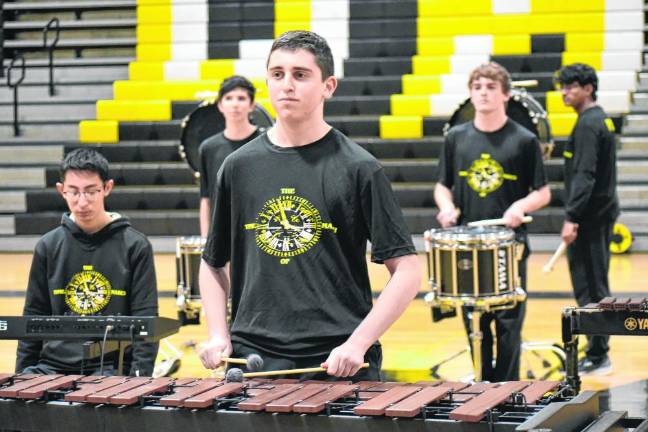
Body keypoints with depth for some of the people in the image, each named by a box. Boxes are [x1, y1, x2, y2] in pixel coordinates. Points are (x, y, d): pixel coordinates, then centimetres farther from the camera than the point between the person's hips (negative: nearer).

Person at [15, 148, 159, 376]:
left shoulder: (134, 246, 1)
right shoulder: (49, 246, 9)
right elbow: (33, 317, 14)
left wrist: (138, 378, -13)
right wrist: (22, 375, 6)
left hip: (112, 367, -3)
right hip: (53, 366, 3)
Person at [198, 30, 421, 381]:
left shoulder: (358, 168, -3)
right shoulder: (239, 167, 7)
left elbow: (407, 270, -4)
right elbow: (213, 264, 17)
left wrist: (357, 343, -14)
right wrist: (218, 335, 3)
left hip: (340, 364, -2)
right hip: (253, 359, 3)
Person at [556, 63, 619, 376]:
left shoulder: (588, 124, -15)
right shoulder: (601, 119, 16)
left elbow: (585, 176, -23)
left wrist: (571, 218, -25)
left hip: (590, 217, -10)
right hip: (601, 214, 10)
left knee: (588, 287, -7)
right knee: (595, 286, 14)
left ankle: (597, 356, -4)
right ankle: (598, 352, 19)